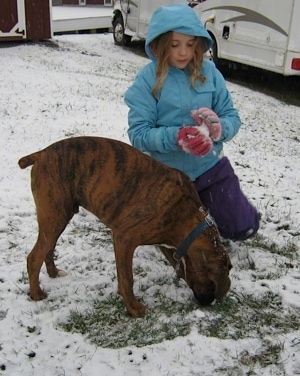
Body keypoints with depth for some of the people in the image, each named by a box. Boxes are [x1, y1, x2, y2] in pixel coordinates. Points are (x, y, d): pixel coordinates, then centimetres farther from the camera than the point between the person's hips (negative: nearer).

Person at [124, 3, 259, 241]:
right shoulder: (148, 79, -15)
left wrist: (218, 129, -28)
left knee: (242, 228, 6)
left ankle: (204, 201, 35)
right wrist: (176, 137, -34)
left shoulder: (209, 71, -8)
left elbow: (232, 117, -6)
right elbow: (138, 134, -19)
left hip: (211, 166, 2)